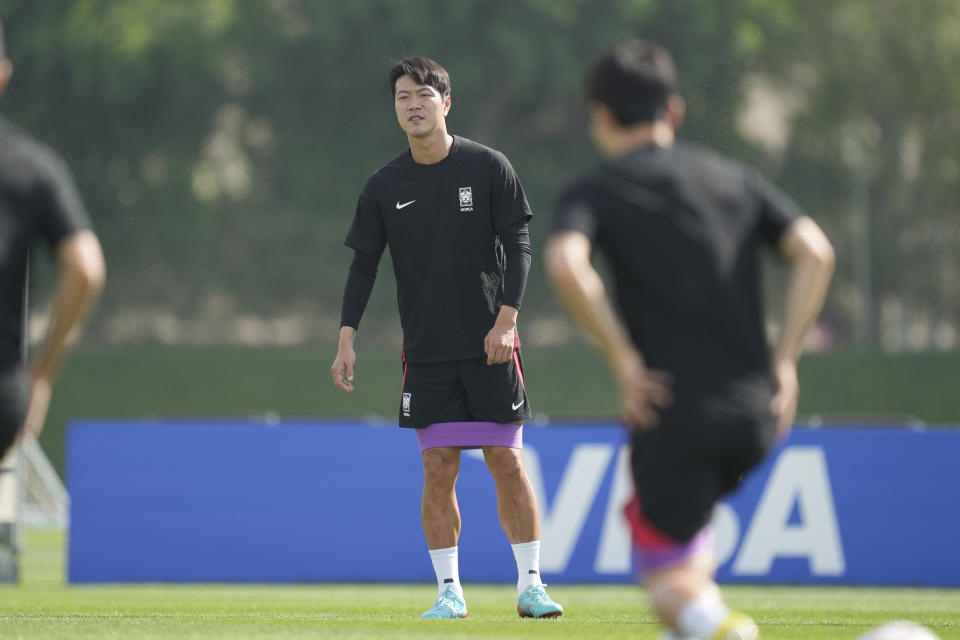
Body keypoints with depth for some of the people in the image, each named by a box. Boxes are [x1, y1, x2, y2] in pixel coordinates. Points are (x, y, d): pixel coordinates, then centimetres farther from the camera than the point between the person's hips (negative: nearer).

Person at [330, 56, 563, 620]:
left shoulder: (488, 167, -1)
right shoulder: (385, 187, 4)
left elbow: (518, 246, -2)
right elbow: (363, 265, 7)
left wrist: (506, 320, -13)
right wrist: (347, 339, -3)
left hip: (491, 346, -1)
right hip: (426, 354, 2)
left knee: (508, 462, -2)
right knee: (438, 471, -2)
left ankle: (531, 585, 6)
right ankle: (449, 590, 5)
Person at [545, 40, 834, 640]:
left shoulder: (596, 192, 3)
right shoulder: (735, 178, 15)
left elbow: (567, 264, -19)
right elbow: (816, 252, 2)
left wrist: (624, 359, -10)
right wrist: (784, 361, 4)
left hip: (673, 410, -5)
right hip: (756, 411, 5)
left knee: (666, 577, 4)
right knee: (662, 517, 29)